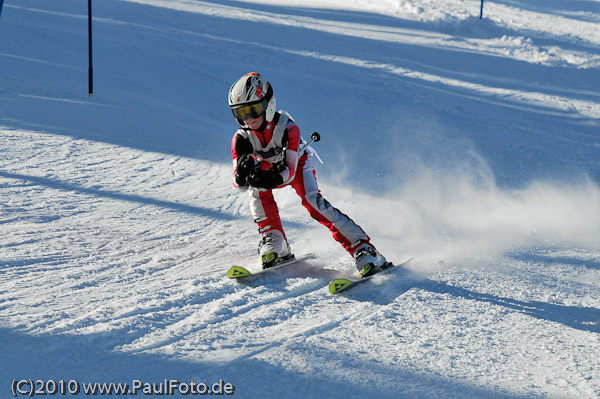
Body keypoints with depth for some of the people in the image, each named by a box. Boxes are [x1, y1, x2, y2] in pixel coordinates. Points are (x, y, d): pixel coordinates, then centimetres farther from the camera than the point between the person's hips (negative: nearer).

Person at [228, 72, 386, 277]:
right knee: (256, 190, -28)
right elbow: (239, 184, -29)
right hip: (268, 168, 3)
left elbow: (290, 171, -37)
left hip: (297, 164, -3)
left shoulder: (287, 128, -35)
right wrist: (243, 173, -53)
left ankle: (362, 249, -28)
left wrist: (273, 179, -59)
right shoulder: (241, 138, -27)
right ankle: (276, 247, -19)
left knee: (312, 201, -26)